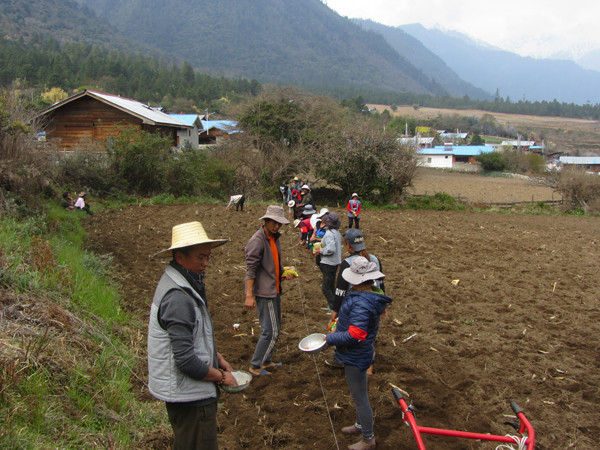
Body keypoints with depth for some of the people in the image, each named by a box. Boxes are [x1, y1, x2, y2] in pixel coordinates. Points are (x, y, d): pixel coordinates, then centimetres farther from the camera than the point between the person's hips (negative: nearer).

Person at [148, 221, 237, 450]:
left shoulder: (185, 284, 5)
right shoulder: (177, 298, -28)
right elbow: (185, 360, -28)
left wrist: (218, 358, 12)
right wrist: (221, 377, -15)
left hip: (185, 390, 10)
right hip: (189, 396, -10)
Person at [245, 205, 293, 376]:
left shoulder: (274, 238, 11)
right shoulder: (257, 241, -17)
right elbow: (250, 269, -20)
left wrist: (283, 273, 7)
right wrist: (249, 296, -24)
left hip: (274, 291, 10)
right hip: (264, 293, -10)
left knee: (275, 329, 17)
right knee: (270, 331, -7)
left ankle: (266, 361, 30)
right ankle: (255, 366, 5)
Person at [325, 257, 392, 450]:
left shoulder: (361, 303, -33)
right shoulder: (371, 294, 0)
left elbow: (354, 336, -34)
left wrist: (330, 338, -22)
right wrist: (340, 324, 9)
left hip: (355, 357, -10)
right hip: (356, 355, 10)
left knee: (360, 398, 7)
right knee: (359, 395, 28)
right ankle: (360, 425, 48)